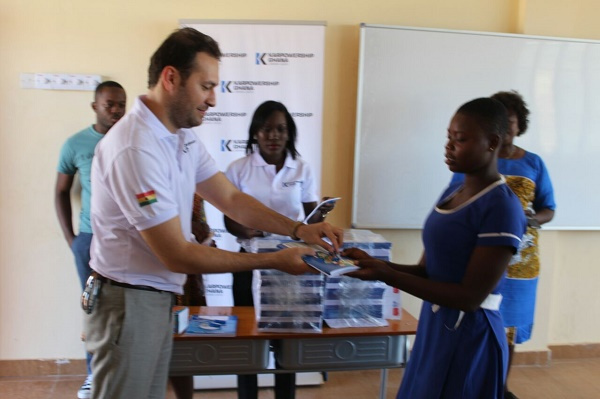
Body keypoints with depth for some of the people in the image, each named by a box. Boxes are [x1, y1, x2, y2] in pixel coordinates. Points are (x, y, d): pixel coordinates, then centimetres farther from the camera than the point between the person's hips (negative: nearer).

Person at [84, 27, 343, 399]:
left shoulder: (183, 137, 4)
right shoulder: (135, 149, -26)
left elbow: (231, 198, 6)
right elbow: (177, 255, -24)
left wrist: (299, 229, -6)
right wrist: (274, 261, -19)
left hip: (160, 296, 8)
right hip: (129, 300, -8)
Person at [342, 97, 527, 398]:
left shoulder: (501, 207, -18)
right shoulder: (452, 193, 7)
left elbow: (470, 297, -20)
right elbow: (427, 271, 8)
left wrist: (387, 276, -25)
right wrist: (376, 264, -8)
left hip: (469, 337, -8)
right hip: (434, 327, 8)